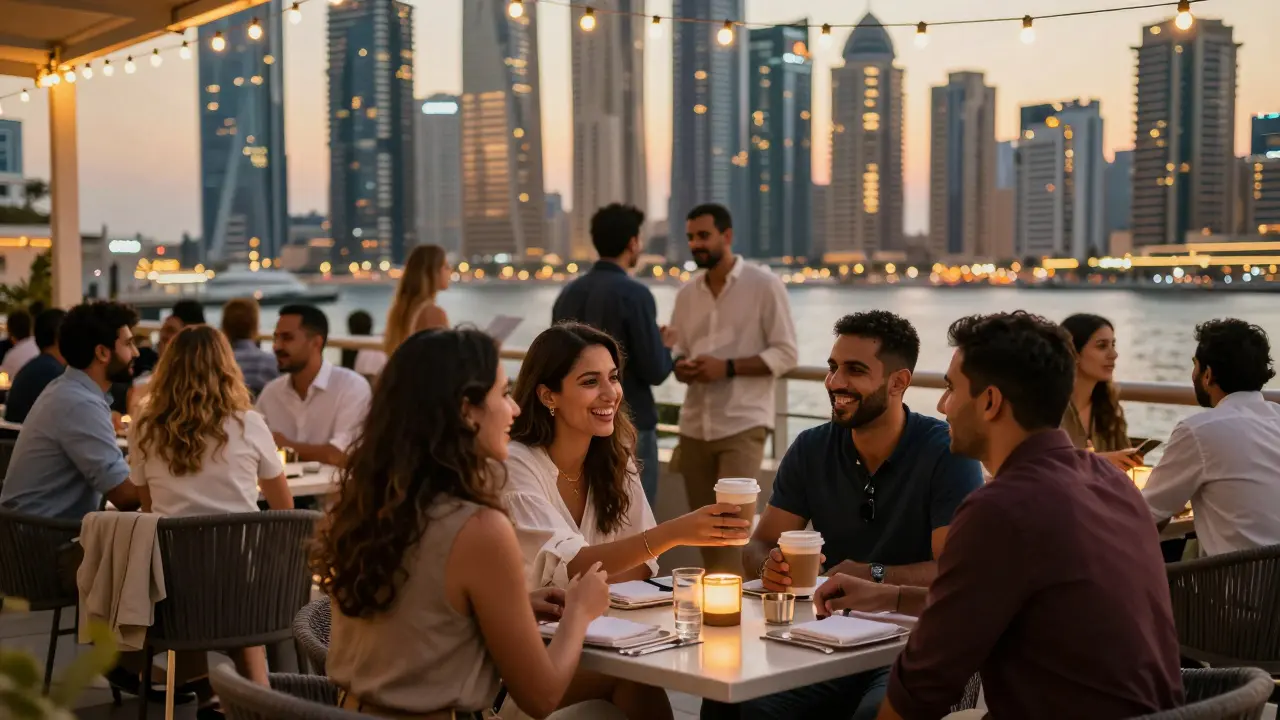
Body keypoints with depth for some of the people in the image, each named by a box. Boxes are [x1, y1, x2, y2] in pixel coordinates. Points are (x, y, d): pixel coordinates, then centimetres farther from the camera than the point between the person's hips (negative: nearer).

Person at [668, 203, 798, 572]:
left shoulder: (765, 285, -4)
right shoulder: (686, 294, 12)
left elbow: (786, 354, -7)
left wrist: (728, 367, -18)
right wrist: (680, 367, -7)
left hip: (743, 423, -5)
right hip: (694, 425, 5)